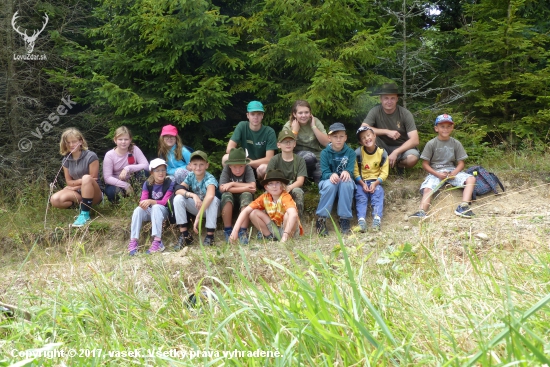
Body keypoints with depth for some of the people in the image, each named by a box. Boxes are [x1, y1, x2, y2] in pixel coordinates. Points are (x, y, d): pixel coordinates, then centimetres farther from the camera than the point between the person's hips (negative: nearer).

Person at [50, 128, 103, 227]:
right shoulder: (66, 160, 3)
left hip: (94, 194, -4)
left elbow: (92, 179, -12)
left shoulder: (91, 156, -13)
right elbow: (69, 182, 3)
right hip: (77, 193, 5)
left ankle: (85, 214, -32)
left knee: (86, 178, -37)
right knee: (55, 200, -22)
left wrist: (75, 185, -10)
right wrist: (81, 181, -15)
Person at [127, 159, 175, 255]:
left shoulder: (169, 183, -10)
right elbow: (143, 200, -10)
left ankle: (157, 241, -45)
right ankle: (133, 241, -36)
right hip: (149, 211, 3)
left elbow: (164, 202, -17)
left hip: (163, 211, -3)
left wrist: (150, 201, -33)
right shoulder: (147, 184, -1)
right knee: (138, 209, -29)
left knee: (156, 207, -36)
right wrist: (144, 203, -36)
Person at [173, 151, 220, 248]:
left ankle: (210, 236, -27)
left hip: (209, 207, -4)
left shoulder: (209, 178, -27)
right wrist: (192, 195, -38)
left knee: (214, 200, -37)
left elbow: (210, 196, -47)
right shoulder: (190, 176, -10)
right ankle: (184, 235, -17)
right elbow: (178, 190, -19)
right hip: (197, 207, 4)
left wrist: (198, 217, -53)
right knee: (178, 198, -19)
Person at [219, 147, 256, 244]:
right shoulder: (226, 169, -18)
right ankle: (227, 230, -22)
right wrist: (245, 188, -31)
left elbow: (253, 187, -31)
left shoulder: (248, 169, -19)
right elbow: (222, 188, -30)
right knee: (226, 195, -32)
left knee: (247, 195, -32)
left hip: (244, 197, 0)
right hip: (230, 198, 0)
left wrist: (233, 184, -29)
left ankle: (243, 231, -30)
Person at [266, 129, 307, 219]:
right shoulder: (275, 160, -1)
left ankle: (298, 219, -20)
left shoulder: (300, 160, -1)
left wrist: (289, 188, -31)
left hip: (293, 189, 0)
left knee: (298, 191, -34)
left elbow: (300, 181, -10)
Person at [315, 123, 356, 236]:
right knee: (330, 184, -36)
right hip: (328, 181, -1)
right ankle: (321, 219, -28)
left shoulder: (350, 152, -3)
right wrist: (331, 175, -37)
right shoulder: (325, 153, -4)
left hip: (344, 181, 1)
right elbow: (324, 172, -13)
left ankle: (344, 219, -29)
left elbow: (350, 170, -14)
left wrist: (347, 172, -39)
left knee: (347, 183, -35)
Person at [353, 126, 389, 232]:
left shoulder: (382, 153, -2)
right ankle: (361, 219, -36)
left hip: (376, 181, 0)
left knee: (378, 195, -25)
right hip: (361, 181, 0)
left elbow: (384, 173, -2)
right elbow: (355, 171, -4)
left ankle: (377, 218, -39)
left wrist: (375, 183, -15)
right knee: (361, 197, -23)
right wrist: (363, 184, -16)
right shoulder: (358, 153, -4)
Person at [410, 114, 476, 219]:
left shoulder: (456, 143, 6)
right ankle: (422, 211, -54)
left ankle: (463, 206, -38)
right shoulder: (431, 144, 0)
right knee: (427, 189, -31)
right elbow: (425, 164, 0)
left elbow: (461, 163, 6)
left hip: (452, 171, 2)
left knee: (471, 179, -23)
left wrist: (454, 173, -15)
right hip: (435, 172, -2)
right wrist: (438, 174, -15)